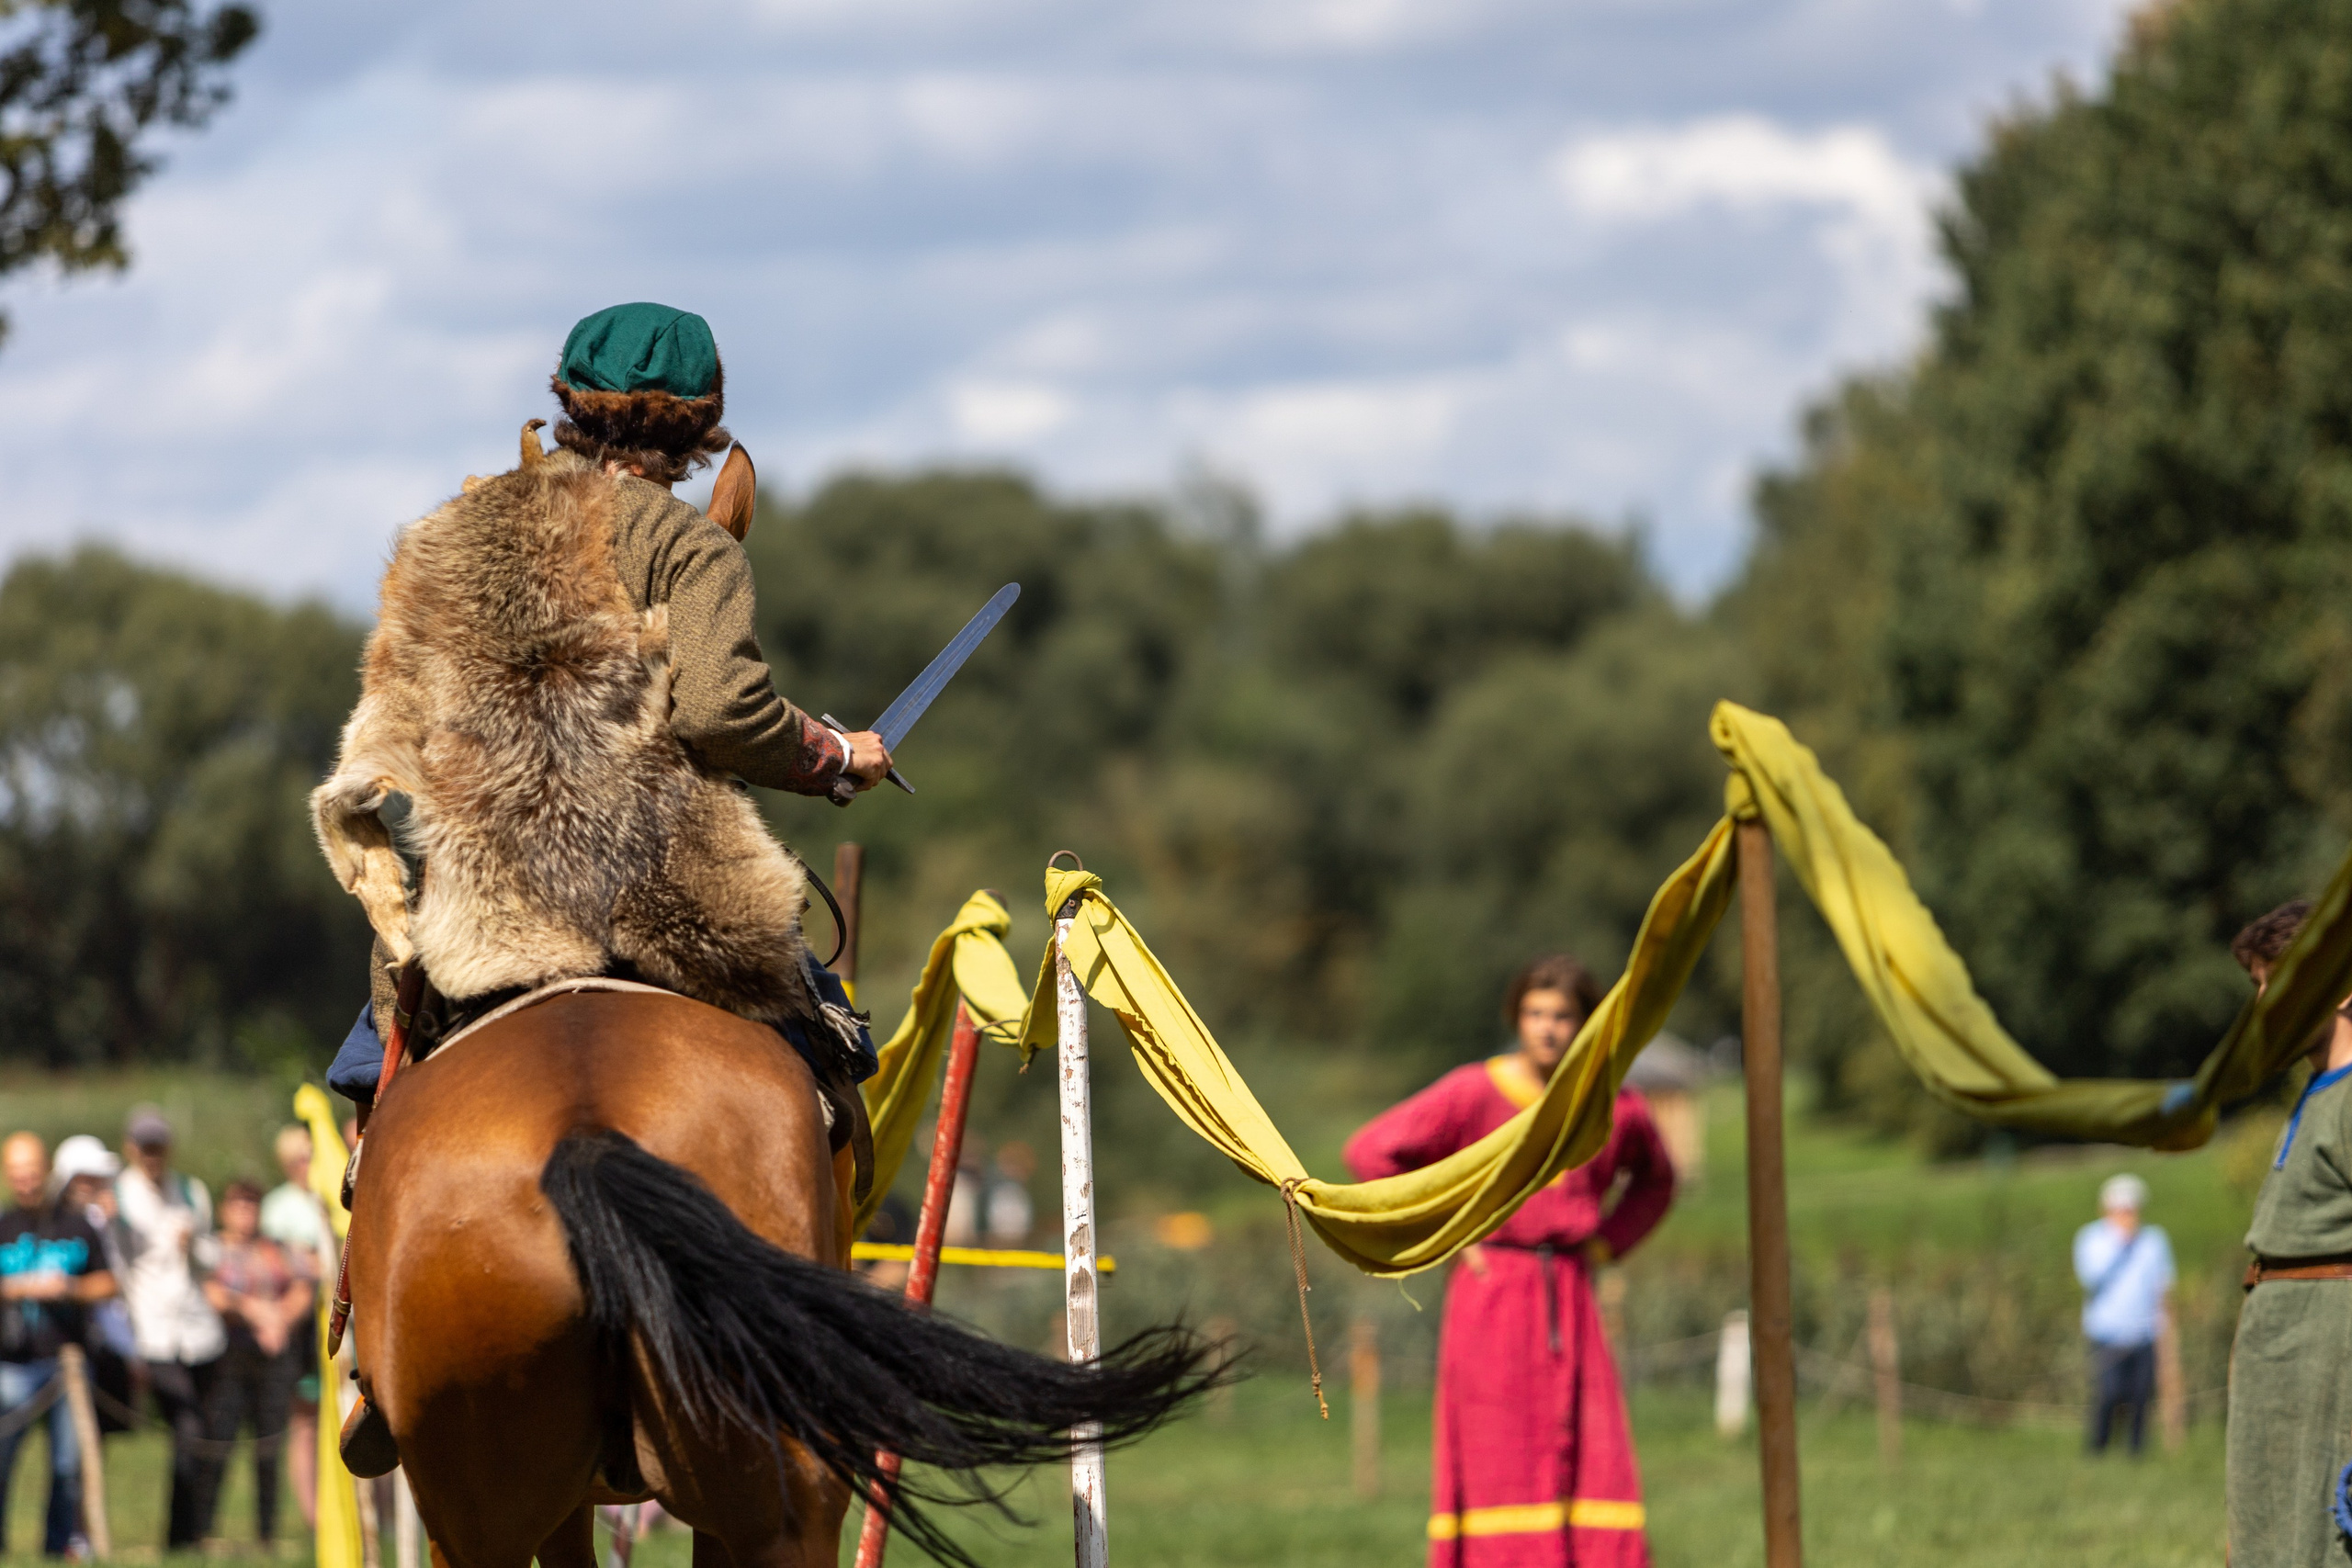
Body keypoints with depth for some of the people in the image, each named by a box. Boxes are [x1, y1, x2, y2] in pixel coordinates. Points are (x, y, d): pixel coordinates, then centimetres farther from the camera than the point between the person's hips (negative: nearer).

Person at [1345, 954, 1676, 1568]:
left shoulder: (1617, 1107, 4)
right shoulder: (1474, 1094, -8)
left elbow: (1654, 1181, 25)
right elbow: (1369, 1152, -8)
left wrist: (1604, 1245, 10)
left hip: (1568, 1300, 4)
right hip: (1491, 1291, -4)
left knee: (1589, 1461, -3)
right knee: (1493, 1464, -5)